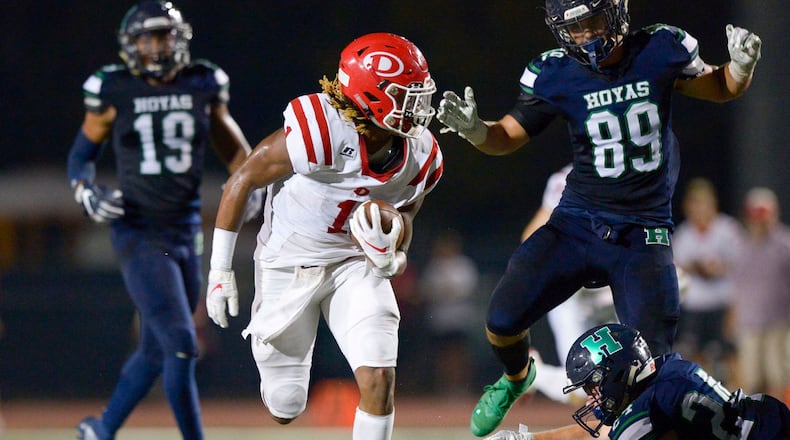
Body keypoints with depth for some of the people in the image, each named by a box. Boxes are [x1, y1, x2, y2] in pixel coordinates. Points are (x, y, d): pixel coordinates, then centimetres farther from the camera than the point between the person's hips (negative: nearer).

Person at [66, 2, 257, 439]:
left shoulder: (204, 87, 4)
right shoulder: (114, 92, -4)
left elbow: (233, 147, 18)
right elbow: (82, 153, 7)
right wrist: (88, 194, -11)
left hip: (187, 233, 5)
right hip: (138, 235, -5)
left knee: (156, 351, 15)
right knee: (181, 345, -14)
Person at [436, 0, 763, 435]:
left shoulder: (660, 51, -8)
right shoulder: (555, 75, -8)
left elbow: (719, 89, 9)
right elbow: (508, 137, 4)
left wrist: (741, 67, -13)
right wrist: (474, 130, -17)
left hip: (643, 236, -1)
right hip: (578, 223, 1)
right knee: (502, 319, -7)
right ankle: (516, 376, 28)